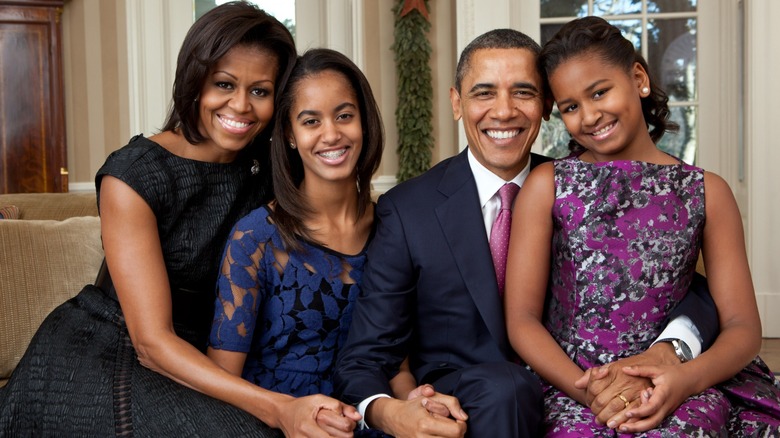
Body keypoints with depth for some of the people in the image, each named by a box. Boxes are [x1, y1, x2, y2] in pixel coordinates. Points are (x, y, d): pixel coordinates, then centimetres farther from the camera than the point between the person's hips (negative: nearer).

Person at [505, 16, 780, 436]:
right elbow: (522, 319, 0)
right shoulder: (547, 185, 5)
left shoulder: (706, 192, 8)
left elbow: (743, 327, 4)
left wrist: (688, 378, -17)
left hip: (672, 387, 1)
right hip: (571, 385, -1)